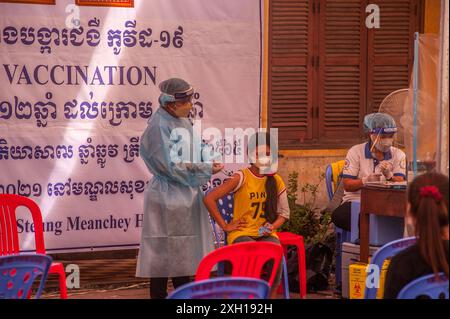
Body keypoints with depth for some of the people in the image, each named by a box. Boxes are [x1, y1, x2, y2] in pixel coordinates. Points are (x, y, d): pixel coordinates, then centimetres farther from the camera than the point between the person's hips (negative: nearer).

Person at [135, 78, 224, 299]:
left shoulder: (182, 122, 9)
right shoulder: (159, 127, -17)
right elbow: (172, 166, -20)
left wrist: (208, 161, -4)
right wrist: (206, 170, -16)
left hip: (187, 196, 9)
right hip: (168, 197, -9)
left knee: (184, 252, 13)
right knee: (164, 249, -3)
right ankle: (158, 295, 4)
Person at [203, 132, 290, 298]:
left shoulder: (276, 181, 6)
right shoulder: (241, 178, -7)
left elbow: (284, 213, 14)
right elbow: (209, 199, -12)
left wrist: (272, 226, -7)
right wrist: (224, 226, -9)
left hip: (266, 234, 3)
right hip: (242, 234, -3)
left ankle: (271, 296, -17)